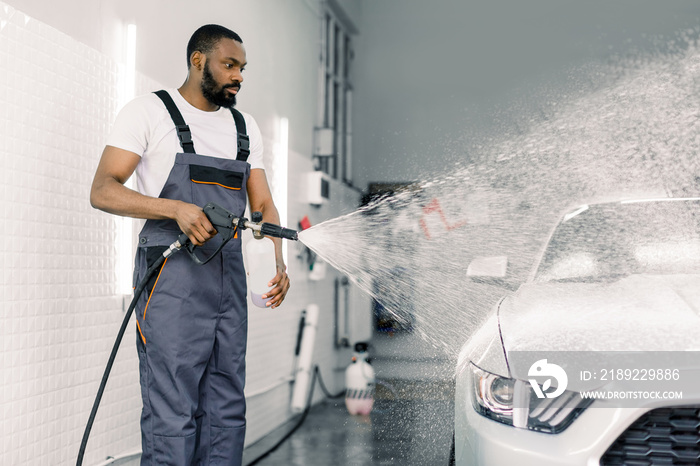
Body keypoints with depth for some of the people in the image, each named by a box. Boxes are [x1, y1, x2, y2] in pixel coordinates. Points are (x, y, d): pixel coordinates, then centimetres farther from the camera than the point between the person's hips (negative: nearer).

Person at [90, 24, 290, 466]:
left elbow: (263, 204, 14)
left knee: (227, 411, 8)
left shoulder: (246, 128, 17)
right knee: (171, 414, -8)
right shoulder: (149, 111, 0)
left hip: (229, 279, 6)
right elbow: (102, 191, -7)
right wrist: (177, 209, -21)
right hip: (172, 278, -6)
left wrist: (277, 263, -4)